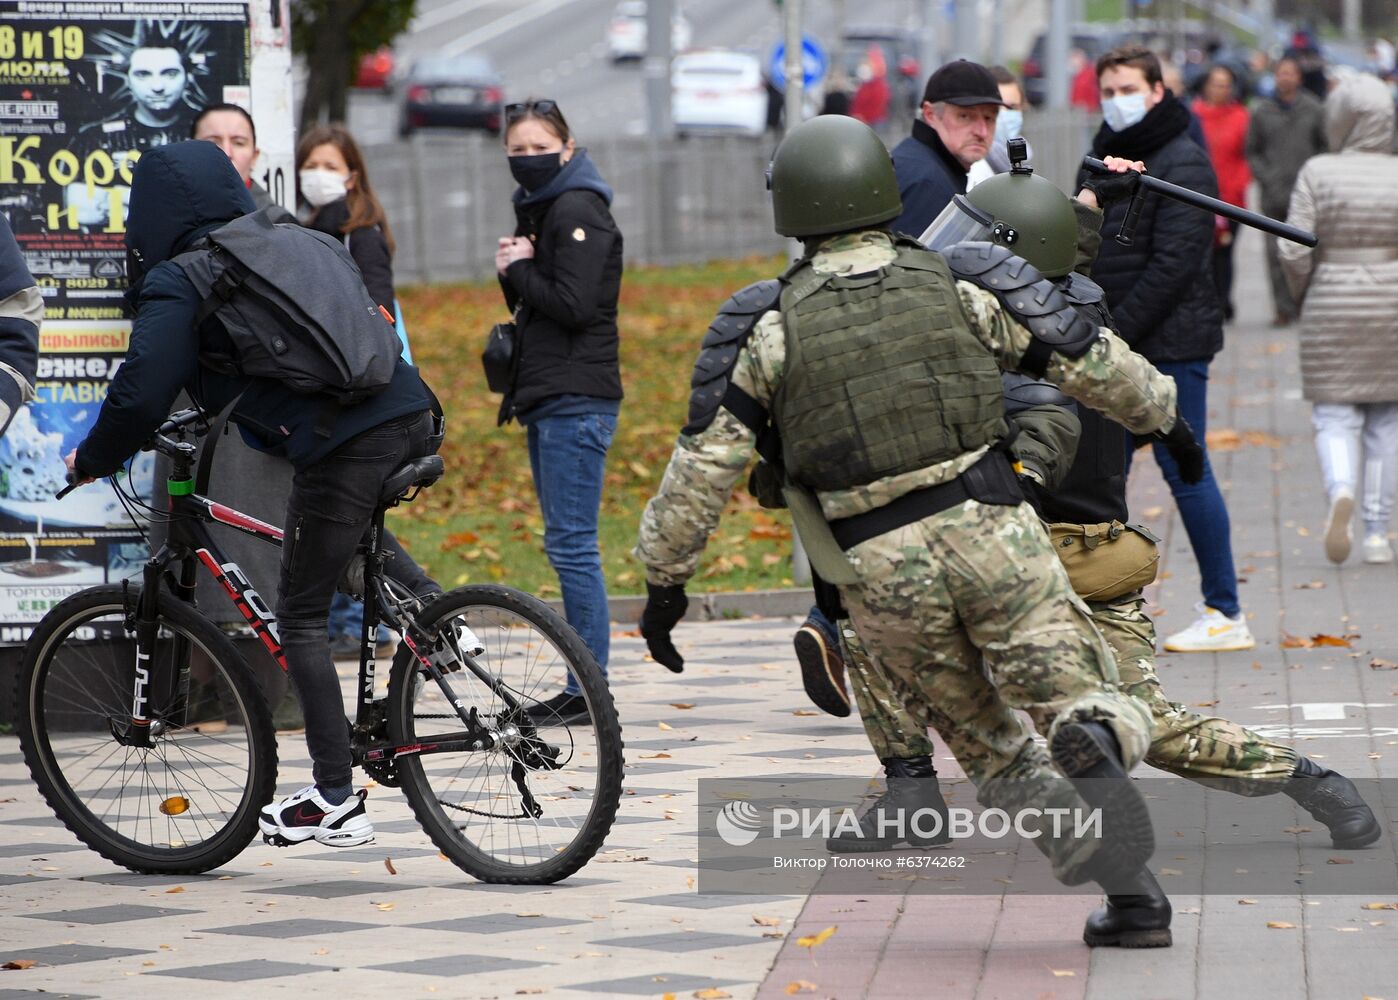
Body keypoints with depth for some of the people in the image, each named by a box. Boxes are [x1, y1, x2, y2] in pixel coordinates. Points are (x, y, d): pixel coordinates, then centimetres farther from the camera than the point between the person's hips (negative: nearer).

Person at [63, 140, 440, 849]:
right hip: (413, 416, 8)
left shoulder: (177, 285, 3)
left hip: (342, 445, -8)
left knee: (300, 617, 3)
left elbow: (141, 396, -7)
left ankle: (335, 801, 2)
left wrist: (91, 462, 13)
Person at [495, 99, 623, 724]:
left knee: (570, 543, -10)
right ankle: (584, 687, 14)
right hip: (548, 398, 10)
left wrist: (518, 269, -7)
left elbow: (573, 305, -20)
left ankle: (589, 690, -8)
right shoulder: (540, 210, 19)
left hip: (575, 400, -10)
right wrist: (514, 272, 1)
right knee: (567, 543, 11)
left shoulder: (577, 212, -11)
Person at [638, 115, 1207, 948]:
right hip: (992, 533, -1)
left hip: (884, 572, 1)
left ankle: (1134, 894, -1)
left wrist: (666, 578, 8)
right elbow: (1094, 360, 11)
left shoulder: (766, 326, -1)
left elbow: (705, 464, -2)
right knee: (1088, 706, 6)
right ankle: (1096, 755, -34)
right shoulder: (966, 285, 1)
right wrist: (1162, 415, 29)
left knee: (990, 744, 18)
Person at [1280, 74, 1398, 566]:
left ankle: (1341, 489, -25)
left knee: (1334, 414, 6)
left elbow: (1294, 251, -10)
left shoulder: (1317, 173, -6)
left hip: (1332, 306, -1)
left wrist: (1303, 292, 8)